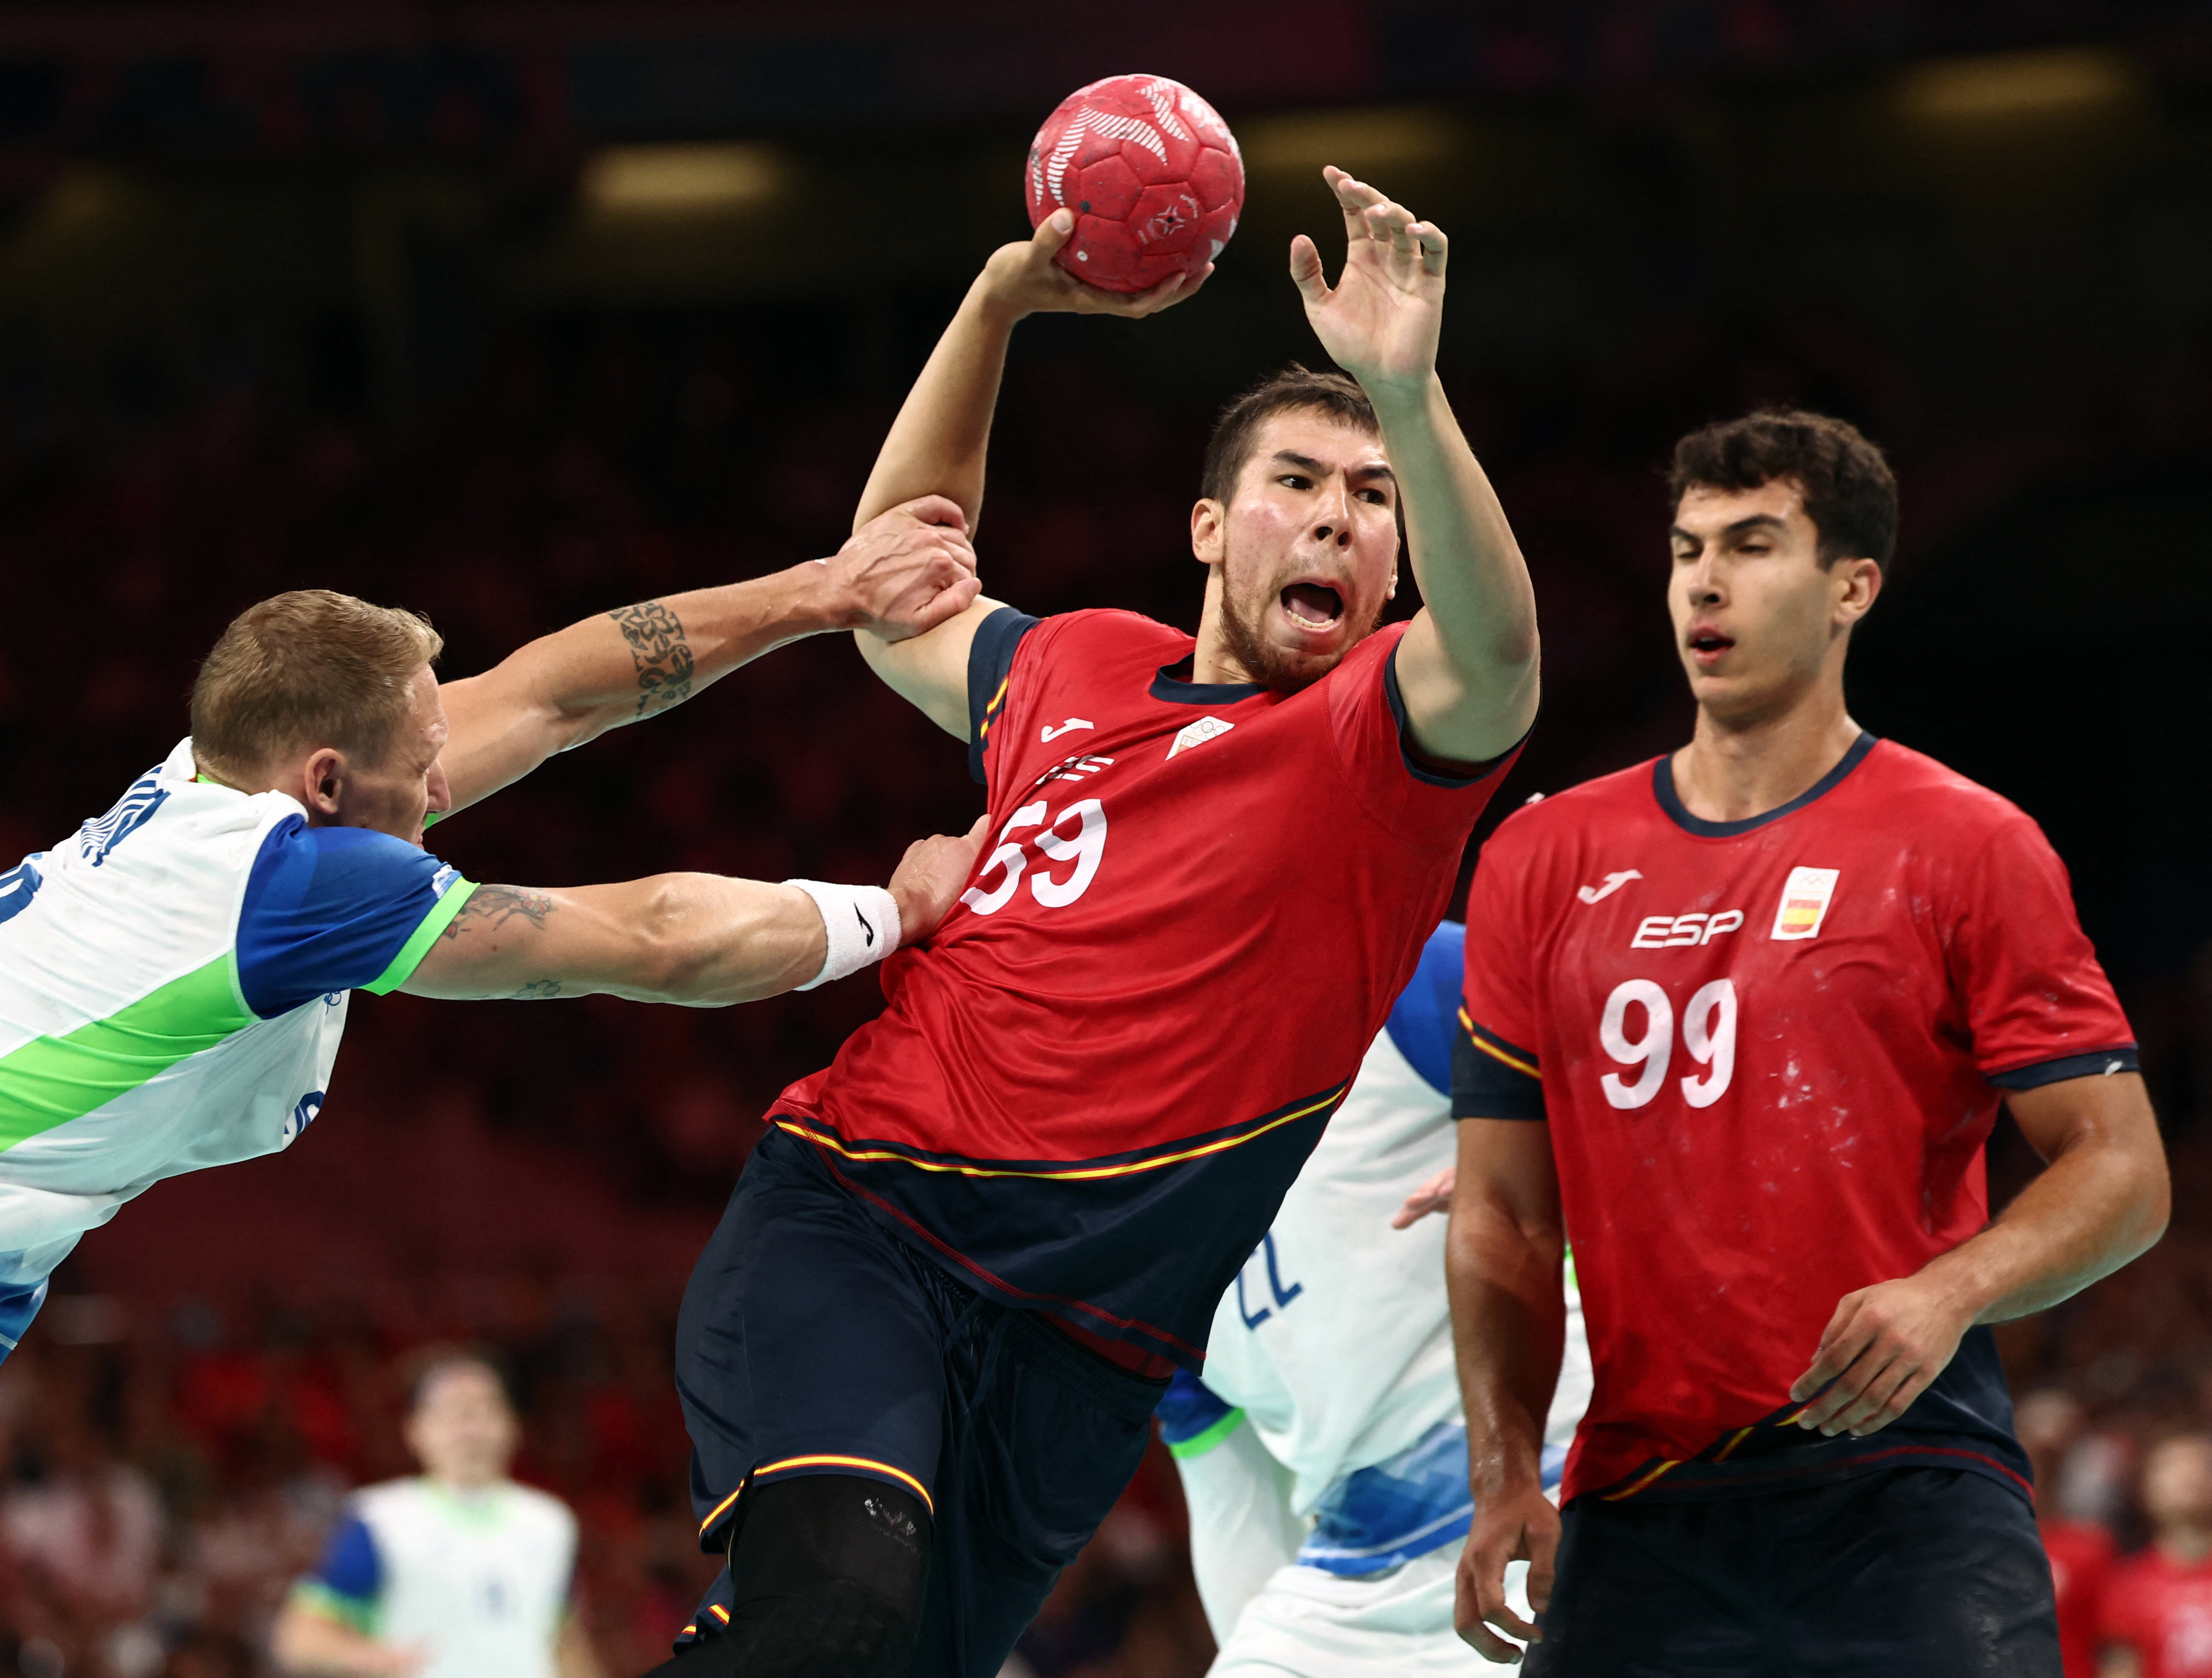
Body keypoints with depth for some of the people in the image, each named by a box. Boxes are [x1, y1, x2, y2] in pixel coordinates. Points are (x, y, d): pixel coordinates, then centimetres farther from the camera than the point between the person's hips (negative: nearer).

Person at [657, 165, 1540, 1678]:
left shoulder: (1384, 729, 4)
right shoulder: (1076, 667, 18)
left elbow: (1493, 661, -21)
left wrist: (1409, 395, -37)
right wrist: (995, 307, 31)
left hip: (1079, 1348, -1)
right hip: (850, 1214, 1)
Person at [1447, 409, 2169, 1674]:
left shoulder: (1970, 847, 2)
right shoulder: (1543, 861, 12)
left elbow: (2123, 1172, 0)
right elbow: (1504, 1213, 13)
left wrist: (1948, 1293, -18)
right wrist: (1507, 1477, 0)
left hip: (1905, 1480, -3)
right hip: (1637, 1509, 3)